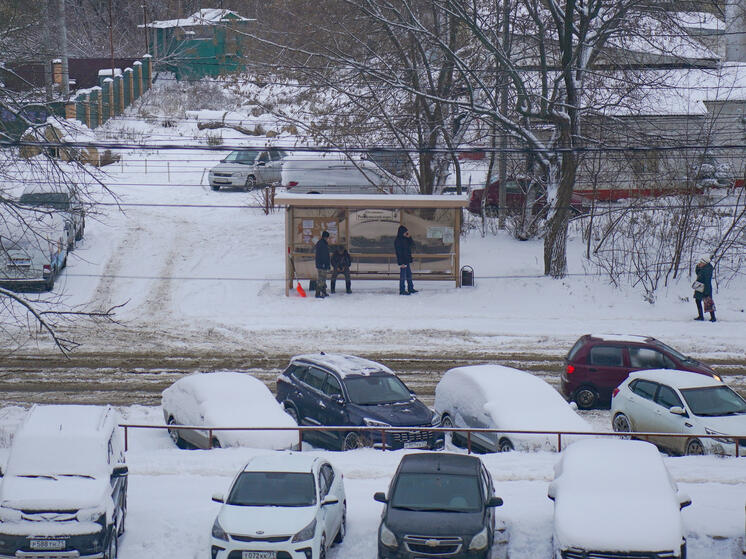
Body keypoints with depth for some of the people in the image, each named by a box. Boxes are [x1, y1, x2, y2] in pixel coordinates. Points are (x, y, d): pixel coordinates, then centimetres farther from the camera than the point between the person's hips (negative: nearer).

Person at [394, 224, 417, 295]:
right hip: (403, 261, -9)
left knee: (409, 274, 17)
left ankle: (410, 288, 28)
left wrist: (409, 238, -2)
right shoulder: (398, 241, -18)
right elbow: (399, 252, -21)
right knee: (403, 276, -3)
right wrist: (401, 263, -23)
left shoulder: (405, 239, 9)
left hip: (407, 260, 9)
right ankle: (402, 290, 3)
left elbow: (412, 244, 14)